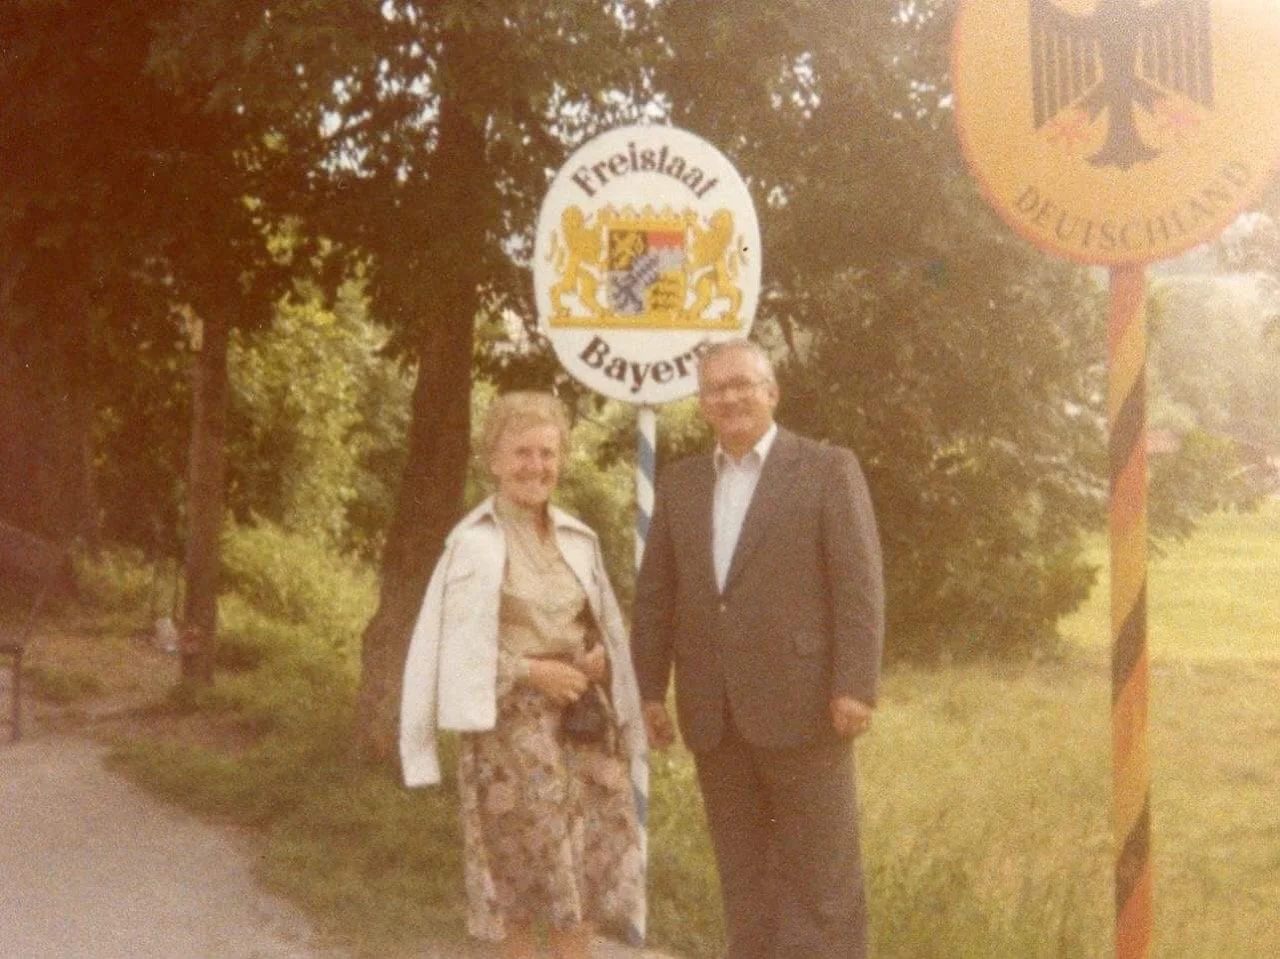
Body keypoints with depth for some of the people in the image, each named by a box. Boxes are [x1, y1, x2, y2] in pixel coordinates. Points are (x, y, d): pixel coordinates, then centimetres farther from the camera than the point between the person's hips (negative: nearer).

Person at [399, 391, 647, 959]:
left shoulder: (577, 539, 9)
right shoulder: (474, 544, -9)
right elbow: (455, 646, -11)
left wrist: (600, 660, -2)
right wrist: (531, 671, -17)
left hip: (581, 724, 5)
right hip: (509, 726, -5)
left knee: (592, 860, 3)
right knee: (520, 870, 1)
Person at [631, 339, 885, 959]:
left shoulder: (829, 469, 0)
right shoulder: (680, 483, 14)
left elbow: (860, 585, -7)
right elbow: (655, 595, 14)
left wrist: (855, 687, -14)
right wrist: (649, 689, 7)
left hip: (801, 704, -5)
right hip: (714, 715, 5)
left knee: (821, 873, 0)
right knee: (742, 875, 9)